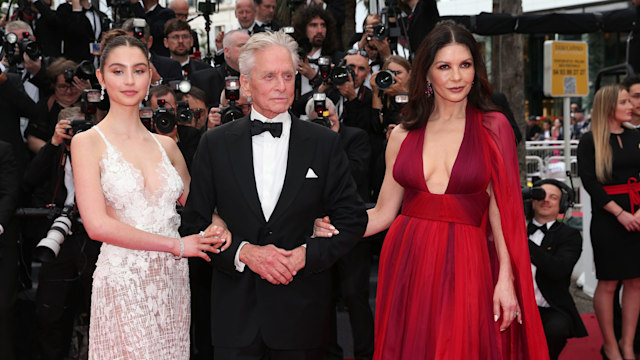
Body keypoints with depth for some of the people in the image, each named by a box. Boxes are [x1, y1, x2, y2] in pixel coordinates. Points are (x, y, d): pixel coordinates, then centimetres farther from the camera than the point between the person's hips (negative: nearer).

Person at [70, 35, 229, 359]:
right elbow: (98, 225, -12)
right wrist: (177, 245, -11)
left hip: (174, 281, 5)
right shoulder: (88, 142, -3)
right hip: (123, 281, -4)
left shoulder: (166, 146, 12)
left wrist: (215, 227, -5)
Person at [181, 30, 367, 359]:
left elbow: (353, 220, 3)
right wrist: (242, 252, -12)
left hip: (302, 310, 0)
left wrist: (307, 254, -11)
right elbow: (194, 224, 3)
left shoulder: (325, 143, 1)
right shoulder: (214, 144, 2)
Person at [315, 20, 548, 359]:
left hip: (465, 267, -2)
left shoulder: (492, 127, 2)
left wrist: (506, 279, -10)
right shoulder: (404, 135, 8)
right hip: (406, 264, 2)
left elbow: (500, 209, -2)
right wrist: (336, 229, -8)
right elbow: (384, 212, 9)